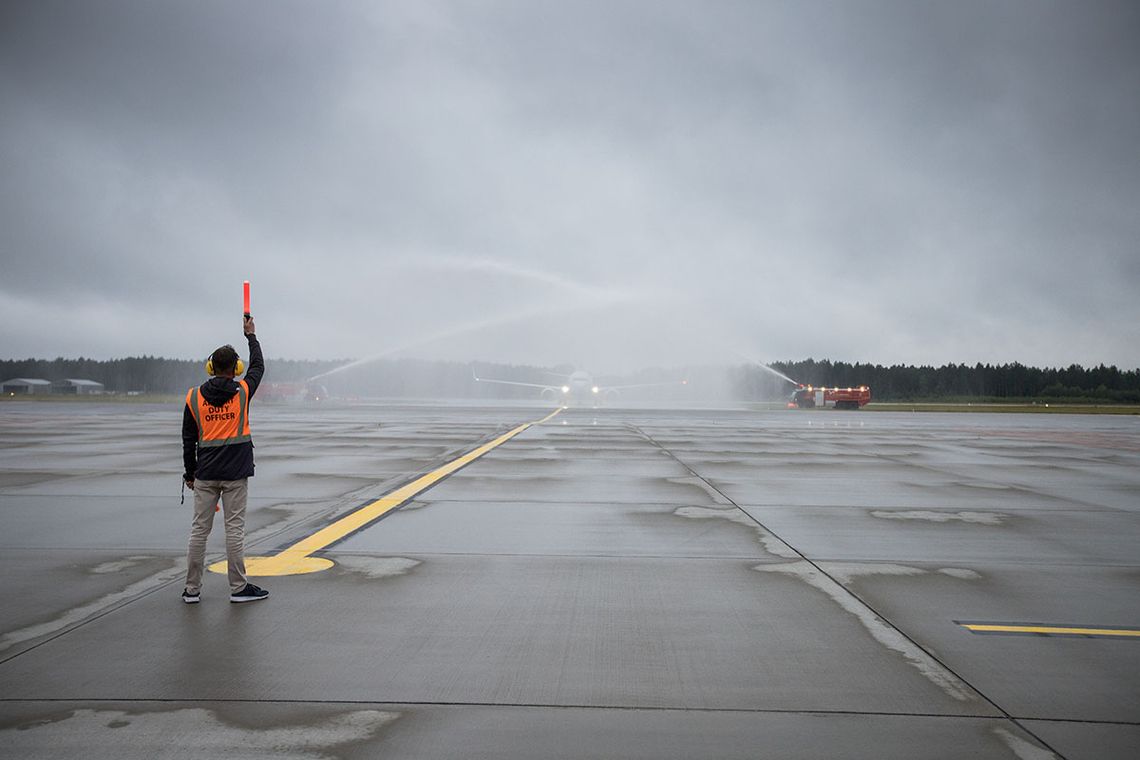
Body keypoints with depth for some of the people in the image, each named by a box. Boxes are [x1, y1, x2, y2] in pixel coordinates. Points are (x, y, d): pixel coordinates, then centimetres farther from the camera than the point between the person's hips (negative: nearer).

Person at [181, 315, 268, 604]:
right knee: (234, 528, 1)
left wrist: (190, 473, 13)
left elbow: (188, 439, 4)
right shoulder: (242, 392, -4)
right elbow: (258, 366, 16)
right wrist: (251, 335, 28)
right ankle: (238, 588, 7)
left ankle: (192, 589, 13)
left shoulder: (193, 397, 1)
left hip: (205, 474, 2)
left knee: (199, 529, 7)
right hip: (236, 473, -2)